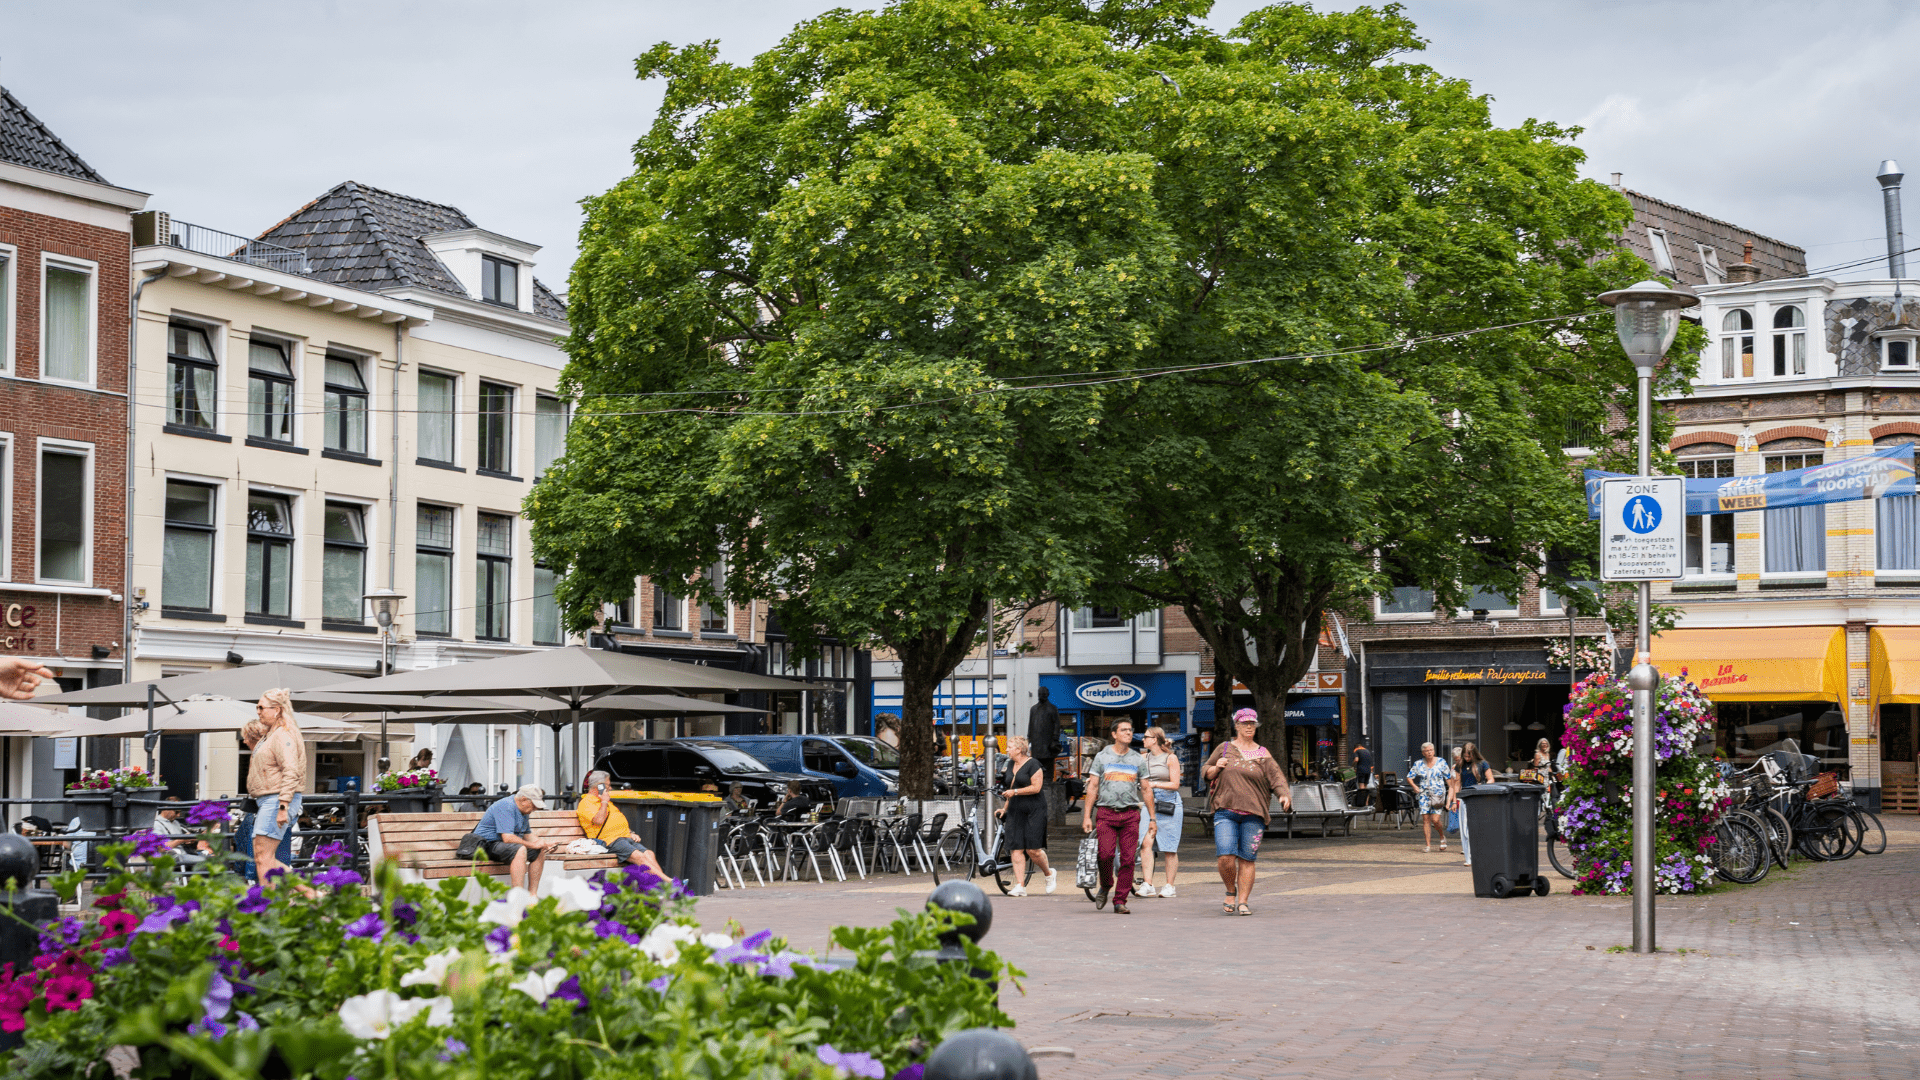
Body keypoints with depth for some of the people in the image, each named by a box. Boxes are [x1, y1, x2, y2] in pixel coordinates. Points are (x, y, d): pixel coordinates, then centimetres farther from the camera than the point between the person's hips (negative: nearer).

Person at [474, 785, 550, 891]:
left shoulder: (522, 810, 13)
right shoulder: (506, 807, -21)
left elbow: (527, 835, 21)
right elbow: (507, 838, -29)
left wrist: (542, 845, 2)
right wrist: (532, 845, -21)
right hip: (488, 845, -10)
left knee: (539, 852, 0)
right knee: (520, 850, -35)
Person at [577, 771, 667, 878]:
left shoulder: (606, 802, 30)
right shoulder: (586, 803, -1)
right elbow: (599, 820, -17)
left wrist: (631, 834, 18)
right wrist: (604, 802, -6)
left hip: (626, 837, 9)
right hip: (609, 841, -9)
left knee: (649, 854, -15)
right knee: (638, 857, -27)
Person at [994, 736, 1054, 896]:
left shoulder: (1033, 764, -9)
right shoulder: (1010, 764, 15)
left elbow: (1036, 787, -16)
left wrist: (1015, 792, -15)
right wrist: (1005, 808, 20)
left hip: (1034, 811, -7)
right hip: (1015, 811, 7)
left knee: (1032, 849, -10)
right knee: (1016, 849, -2)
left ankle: (1049, 873, 16)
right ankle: (1020, 886, -3)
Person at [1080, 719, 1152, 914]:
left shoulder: (1138, 760, 12)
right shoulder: (1102, 757, 8)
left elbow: (1146, 790, 14)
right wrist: (1087, 816, -1)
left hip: (1131, 814, 1)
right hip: (1107, 812, -1)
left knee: (1127, 859, -5)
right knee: (1105, 854, -14)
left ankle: (1120, 901, 2)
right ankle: (1105, 886, 14)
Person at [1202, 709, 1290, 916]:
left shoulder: (1263, 754, 10)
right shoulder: (1224, 749, 12)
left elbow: (1276, 778, 2)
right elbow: (1206, 774, 19)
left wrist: (1284, 794, -18)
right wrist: (1216, 768, -3)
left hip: (1253, 814, 0)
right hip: (1226, 812, 0)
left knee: (1247, 859, -1)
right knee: (1226, 856, -13)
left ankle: (1242, 902, 8)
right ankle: (1231, 891, 12)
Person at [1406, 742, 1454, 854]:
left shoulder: (1441, 762, 2)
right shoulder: (1418, 764, 6)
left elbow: (1449, 777, 8)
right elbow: (1409, 777, 14)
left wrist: (1451, 789, 2)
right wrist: (1415, 787, -2)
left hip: (1438, 794, -2)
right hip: (1424, 794, 2)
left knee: (1435, 819, -11)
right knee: (1425, 819, -3)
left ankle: (1442, 837, 17)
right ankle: (1428, 844, 2)